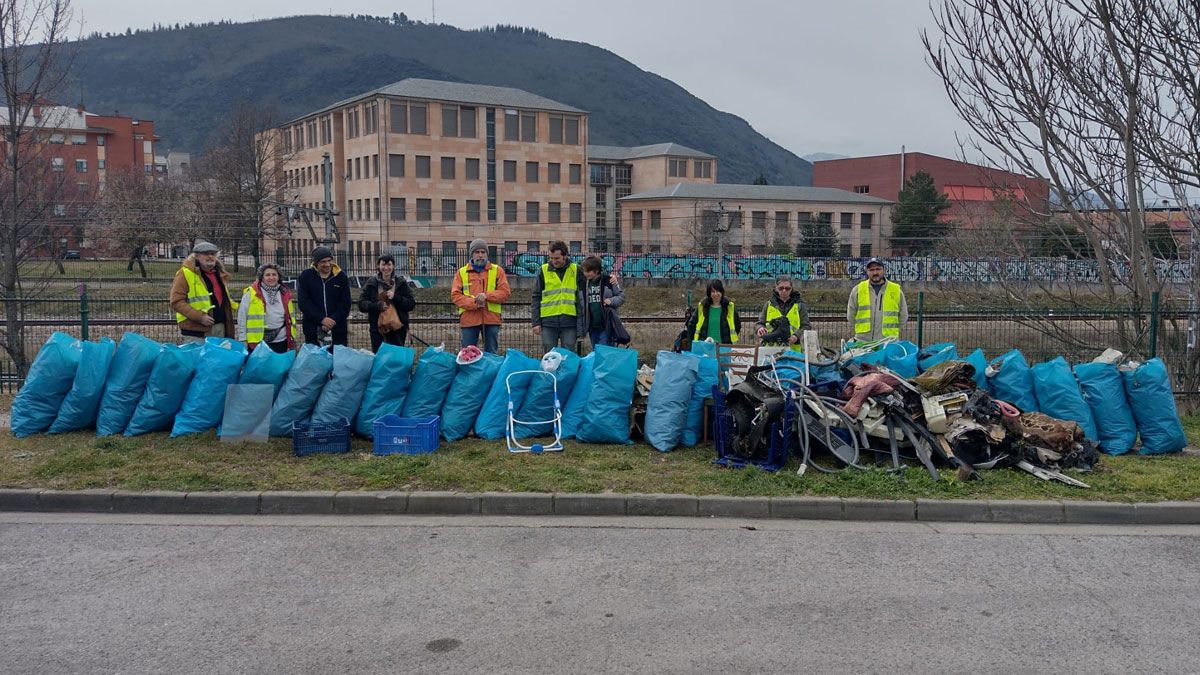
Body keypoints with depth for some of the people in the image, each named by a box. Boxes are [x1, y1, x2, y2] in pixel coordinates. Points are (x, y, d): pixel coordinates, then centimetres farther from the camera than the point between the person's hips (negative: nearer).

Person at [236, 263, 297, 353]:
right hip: (257, 342, -4)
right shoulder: (251, 293, -5)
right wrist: (243, 339, -7)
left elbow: (291, 317, 16)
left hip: (280, 342, 4)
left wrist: (292, 338, 15)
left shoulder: (285, 293, 10)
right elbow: (242, 316, -4)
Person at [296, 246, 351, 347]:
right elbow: (304, 303, -5)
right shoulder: (306, 276, 2)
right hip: (313, 329, -1)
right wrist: (321, 319, -16)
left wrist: (334, 320, -13)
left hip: (338, 327, 1)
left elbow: (346, 303, 1)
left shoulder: (341, 276, 4)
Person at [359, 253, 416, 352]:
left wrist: (395, 297, -14)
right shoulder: (371, 284, 7)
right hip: (377, 328, 1)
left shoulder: (401, 283, 5)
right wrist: (377, 306, -16)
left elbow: (412, 305, 1)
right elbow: (361, 305, 1)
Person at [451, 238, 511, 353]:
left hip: (491, 319, 0)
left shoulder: (497, 270, 10)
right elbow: (455, 295, 1)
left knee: (491, 355, 5)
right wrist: (473, 303, -14)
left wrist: (487, 296, -16)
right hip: (469, 319, 0)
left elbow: (505, 292, 0)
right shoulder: (462, 272, 10)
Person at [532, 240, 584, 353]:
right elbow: (536, 297, 5)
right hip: (548, 321, 0)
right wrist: (536, 322, 1)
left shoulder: (575, 270, 4)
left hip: (569, 321, 0)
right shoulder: (544, 270, 4)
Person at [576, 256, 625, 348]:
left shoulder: (608, 281, -5)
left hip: (606, 327, -4)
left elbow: (621, 296, 3)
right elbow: (580, 308, 9)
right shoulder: (583, 284, 7)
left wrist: (611, 301, -18)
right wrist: (579, 330, 6)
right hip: (592, 327, 4)